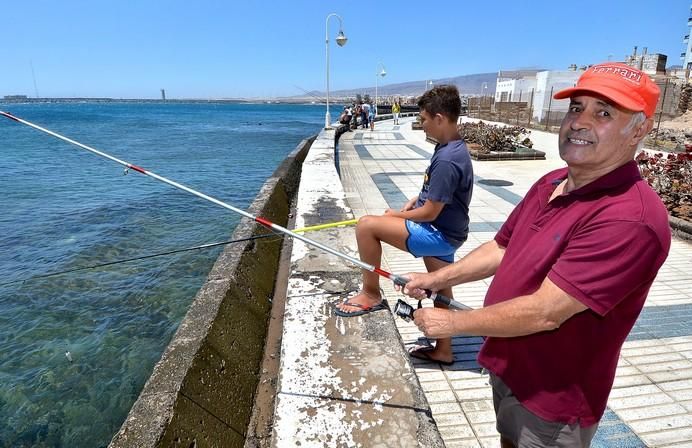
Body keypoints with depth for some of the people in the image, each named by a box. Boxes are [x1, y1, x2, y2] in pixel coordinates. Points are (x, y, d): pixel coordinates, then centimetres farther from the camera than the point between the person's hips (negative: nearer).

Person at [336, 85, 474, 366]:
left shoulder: (447, 160, -24)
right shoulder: (453, 148, 7)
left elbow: (430, 213, -22)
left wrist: (396, 215, -6)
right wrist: (416, 199, 8)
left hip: (439, 234, -10)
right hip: (445, 233, 10)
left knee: (366, 226, -17)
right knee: (441, 290, 19)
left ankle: (371, 295, -2)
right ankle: (443, 351, 35)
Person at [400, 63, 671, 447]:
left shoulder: (630, 219, -30)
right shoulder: (551, 184, 0)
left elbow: (544, 312, -32)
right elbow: (500, 249, 7)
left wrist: (453, 322, -21)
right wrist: (435, 279, 0)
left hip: (552, 399, -7)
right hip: (507, 366, 8)